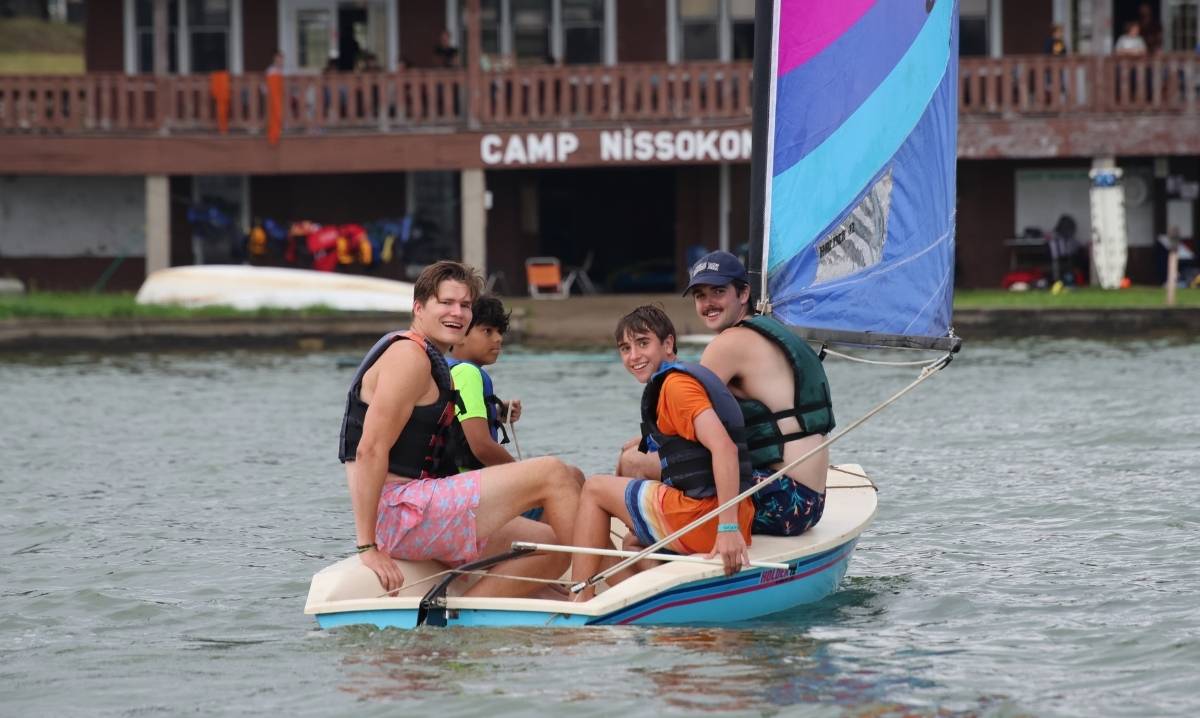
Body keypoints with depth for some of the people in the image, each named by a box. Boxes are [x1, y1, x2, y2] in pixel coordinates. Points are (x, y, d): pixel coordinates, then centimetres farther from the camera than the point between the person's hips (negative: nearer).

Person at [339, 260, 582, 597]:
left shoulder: (434, 364, 23)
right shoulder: (409, 355, -10)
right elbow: (370, 450, -19)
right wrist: (368, 547, -22)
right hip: (399, 511, -10)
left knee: (549, 546, 6)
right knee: (554, 474, -10)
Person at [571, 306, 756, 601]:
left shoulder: (676, 384, -11)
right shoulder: (694, 375, 20)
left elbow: (724, 447, -24)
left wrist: (728, 528, -29)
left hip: (704, 515, -10)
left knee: (594, 489, 7)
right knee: (634, 543, 33)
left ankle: (581, 597, 3)